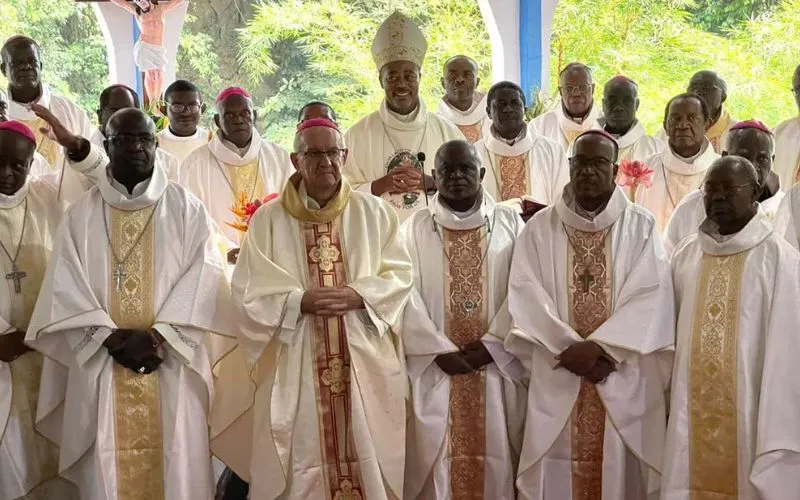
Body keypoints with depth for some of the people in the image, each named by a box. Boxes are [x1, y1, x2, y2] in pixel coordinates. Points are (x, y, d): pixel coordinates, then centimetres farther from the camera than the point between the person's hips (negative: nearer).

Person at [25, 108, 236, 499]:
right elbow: (64, 292, 1)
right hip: (101, 367, 1)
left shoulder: (186, 209, 4)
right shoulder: (81, 215, 8)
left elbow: (203, 282, -4)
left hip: (171, 368, -1)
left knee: (174, 466, 2)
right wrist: (114, 340, -11)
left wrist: (157, 337, -14)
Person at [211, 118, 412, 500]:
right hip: (294, 364, -1)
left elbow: (400, 274, 3)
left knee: (366, 454, 5)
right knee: (301, 462, 4)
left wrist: (358, 295, -14)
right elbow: (248, 288, -2)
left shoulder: (374, 212, 7)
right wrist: (300, 301, -17)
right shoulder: (268, 219, 3)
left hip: (364, 361, 1)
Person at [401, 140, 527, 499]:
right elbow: (407, 294, -4)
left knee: (494, 460, 6)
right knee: (436, 461, 3)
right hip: (435, 368, 0)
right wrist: (440, 351, -12)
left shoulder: (510, 224, 6)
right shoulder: (415, 228, 4)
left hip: (497, 367, 1)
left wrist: (492, 345, -11)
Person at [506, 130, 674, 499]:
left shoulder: (641, 227, 4)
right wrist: (569, 349, -15)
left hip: (624, 381, 0)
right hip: (557, 379, 1)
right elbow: (526, 296, -4)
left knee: (619, 470, 4)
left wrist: (599, 346, -16)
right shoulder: (540, 228, 6)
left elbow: (651, 299, -6)